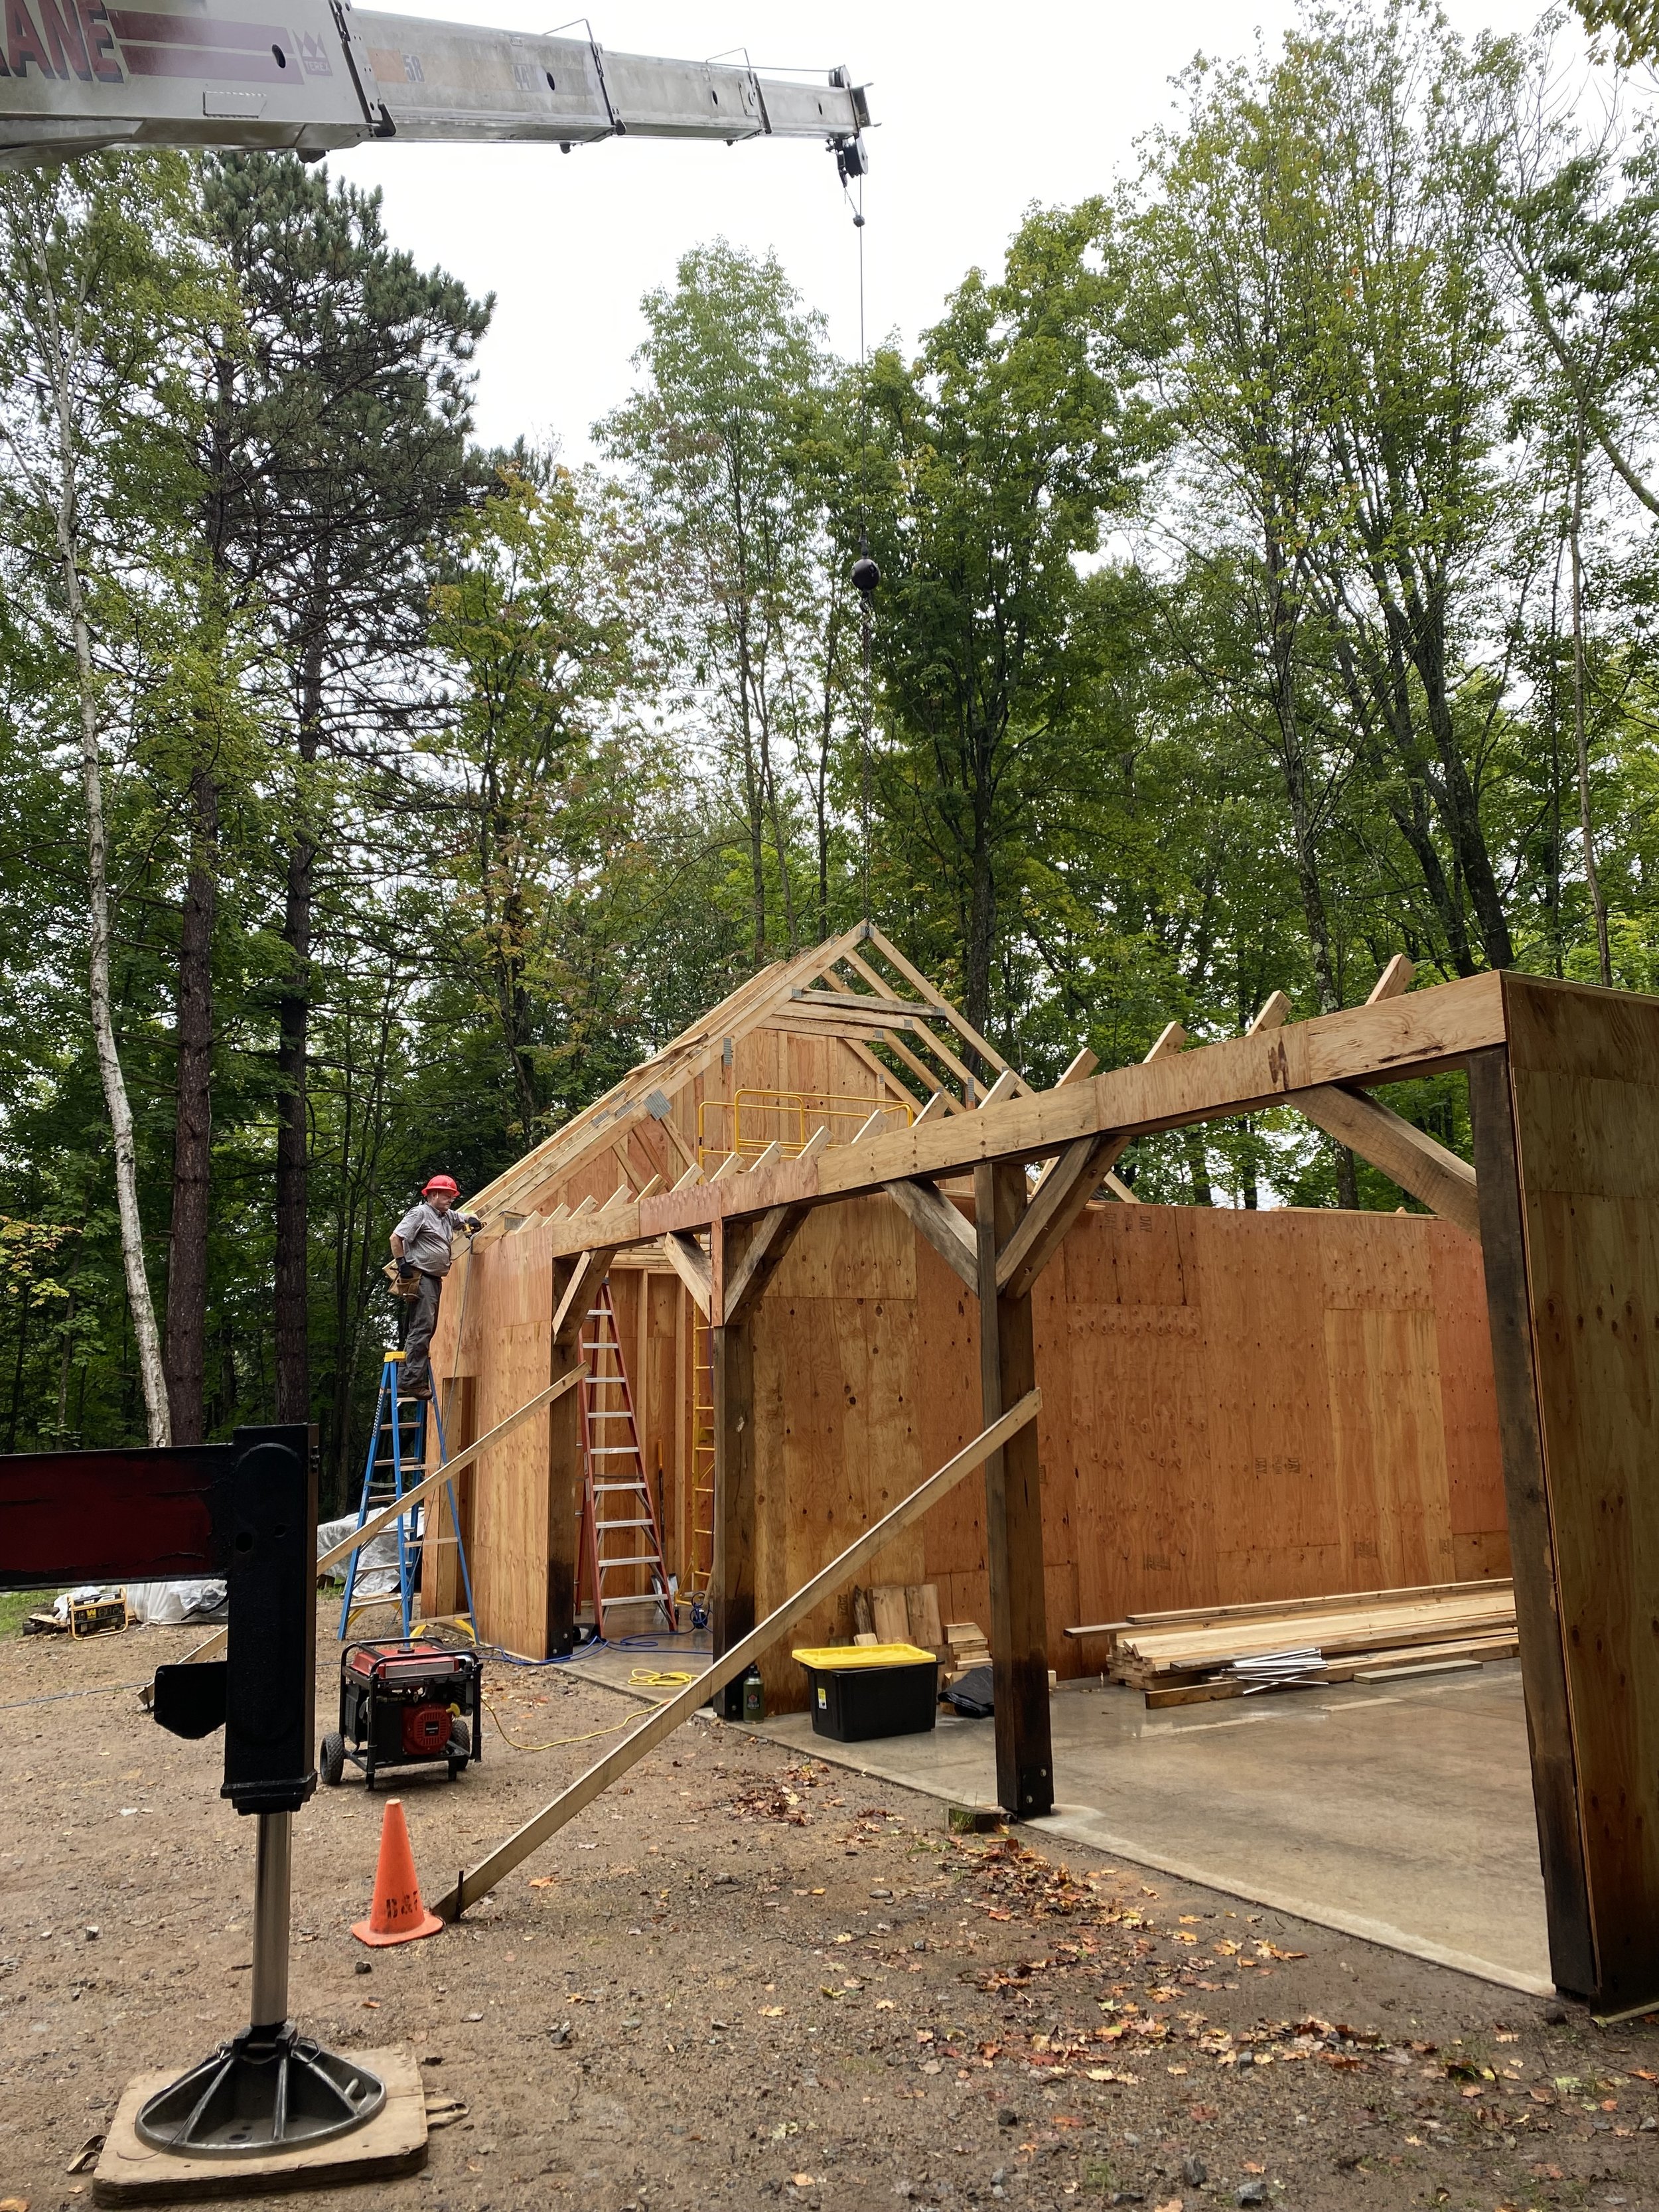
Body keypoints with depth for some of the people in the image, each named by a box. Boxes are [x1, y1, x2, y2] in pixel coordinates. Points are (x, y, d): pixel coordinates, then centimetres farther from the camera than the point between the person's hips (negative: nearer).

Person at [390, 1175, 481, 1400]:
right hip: (420, 1278, -10)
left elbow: (467, 1218, 37)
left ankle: (414, 1381, 13)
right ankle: (412, 1382, -16)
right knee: (422, 1329, -15)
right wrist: (402, 1264, -17)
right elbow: (396, 1237, -12)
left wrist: (472, 1222, 14)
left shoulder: (447, 1217, 20)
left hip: (435, 1280, 10)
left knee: (425, 1331, 9)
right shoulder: (420, 1213, -5)